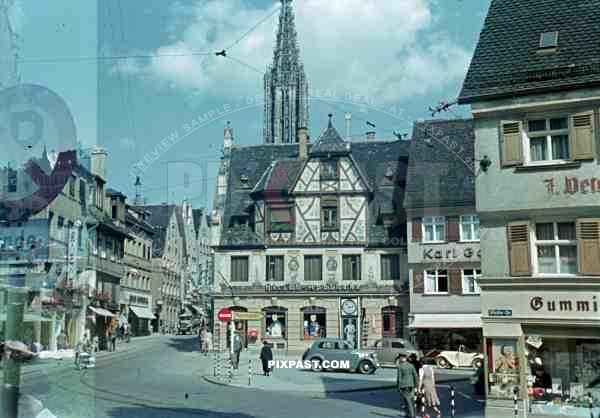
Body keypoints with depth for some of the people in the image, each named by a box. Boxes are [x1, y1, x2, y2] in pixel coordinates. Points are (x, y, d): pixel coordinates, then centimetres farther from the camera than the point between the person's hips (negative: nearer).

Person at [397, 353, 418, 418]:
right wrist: (415, 385, 11)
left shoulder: (400, 367, -11)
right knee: (410, 400, 16)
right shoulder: (411, 365, 5)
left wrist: (398, 387, -5)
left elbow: (399, 377, -12)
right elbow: (415, 376, 4)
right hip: (411, 385, 6)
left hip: (403, 386, -6)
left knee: (407, 401, -2)